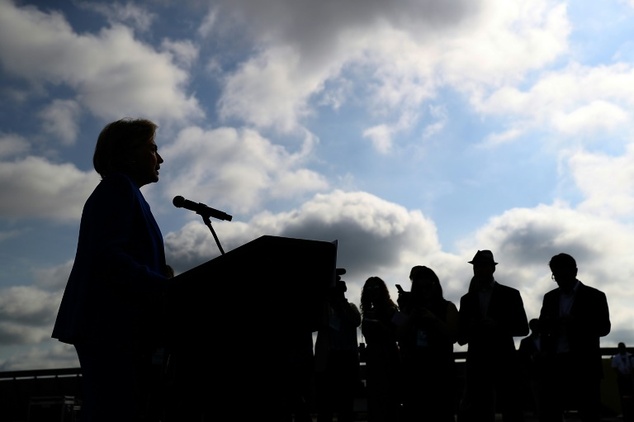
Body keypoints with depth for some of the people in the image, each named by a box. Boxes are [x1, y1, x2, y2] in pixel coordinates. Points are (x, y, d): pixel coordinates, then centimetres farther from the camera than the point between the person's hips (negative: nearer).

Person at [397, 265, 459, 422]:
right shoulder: (410, 307, 14)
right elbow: (400, 336, 9)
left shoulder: (447, 307, 8)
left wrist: (434, 319, -13)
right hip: (414, 367, 2)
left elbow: (452, 335, -3)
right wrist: (410, 320, -6)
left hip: (440, 368, -2)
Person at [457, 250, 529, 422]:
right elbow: (461, 337, 12)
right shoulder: (467, 299, 13)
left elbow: (523, 328, 3)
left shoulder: (510, 294, 6)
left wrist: (498, 326, -13)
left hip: (504, 361, -2)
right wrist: (471, 328, -10)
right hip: (477, 363, 2)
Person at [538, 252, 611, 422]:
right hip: (556, 363, 3)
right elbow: (542, 325, 14)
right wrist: (549, 323, -11)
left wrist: (575, 323, -19)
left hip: (584, 364, -3)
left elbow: (604, 327, -2)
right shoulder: (550, 297, 16)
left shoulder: (594, 296, 4)